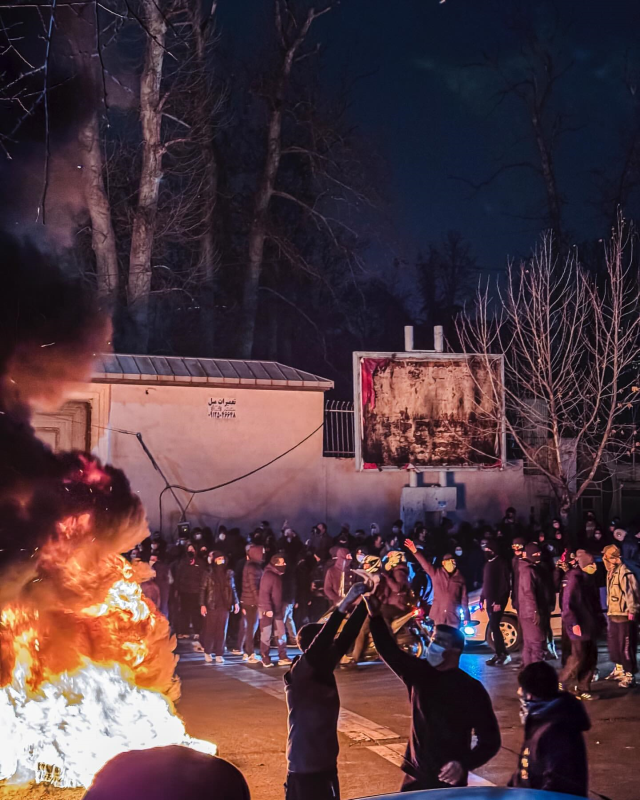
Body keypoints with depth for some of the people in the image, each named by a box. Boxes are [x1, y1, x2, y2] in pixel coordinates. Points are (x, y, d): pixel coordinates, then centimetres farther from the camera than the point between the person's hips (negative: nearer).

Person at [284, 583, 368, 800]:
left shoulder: (324, 671, 1)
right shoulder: (297, 677, -18)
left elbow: (347, 636, -2)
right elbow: (316, 649, -35)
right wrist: (343, 607, -40)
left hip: (327, 766, 8)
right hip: (304, 770, -8)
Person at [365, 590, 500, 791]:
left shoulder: (471, 689, -8)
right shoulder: (420, 673, 5)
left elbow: (490, 740, -8)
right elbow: (390, 652, -8)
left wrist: (464, 764, -24)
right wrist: (375, 616, -23)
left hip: (448, 782, -4)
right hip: (415, 777, 4)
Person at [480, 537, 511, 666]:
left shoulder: (501, 562, -10)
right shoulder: (488, 563, 17)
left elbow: (504, 583, -16)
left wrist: (499, 601, -20)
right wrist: (482, 598, 19)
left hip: (497, 600, -8)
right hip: (490, 599, 9)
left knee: (494, 626, -13)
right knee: (493, 627, 8)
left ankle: (504, 655, -10)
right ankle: (498, 654, 12)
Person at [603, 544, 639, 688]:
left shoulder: (624, 573, -18)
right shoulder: (610, 572, 12)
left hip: (625, 615, -10)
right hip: (613, 615, 10)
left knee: (626, 646, -5)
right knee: (614, 644, 18)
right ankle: (619, 670, 32)